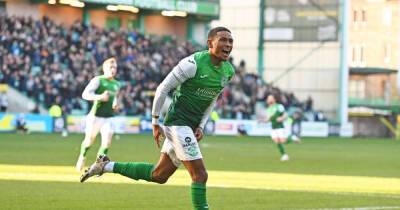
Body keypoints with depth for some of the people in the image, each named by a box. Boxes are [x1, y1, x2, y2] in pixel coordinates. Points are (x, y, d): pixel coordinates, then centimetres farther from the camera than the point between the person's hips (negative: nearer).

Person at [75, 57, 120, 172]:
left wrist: (115, 103, 9)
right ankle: (82, 157, 36)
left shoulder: (116, 84, 12)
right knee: (90, 140, 6)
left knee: (107, 140, -14)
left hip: (108, 118, 4)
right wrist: (100, 97, -33)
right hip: (95, 116, -4)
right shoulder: (97, 80, -8)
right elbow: (85, 94, -19)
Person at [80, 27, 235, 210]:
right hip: (177, 121, -8)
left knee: (159, 175, 15)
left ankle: (107, 166, 26)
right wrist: (155, 123, -8)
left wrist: (201, 126, 6)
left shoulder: (228, 71, 5)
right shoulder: (193, 63, -18)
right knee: (200, 175, -14)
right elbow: (163, 89, -12)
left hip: (191, 126, 8)